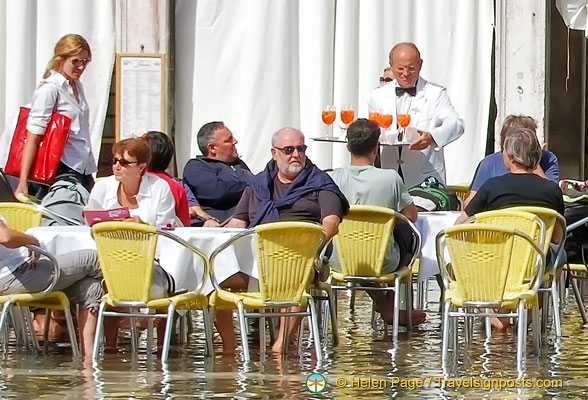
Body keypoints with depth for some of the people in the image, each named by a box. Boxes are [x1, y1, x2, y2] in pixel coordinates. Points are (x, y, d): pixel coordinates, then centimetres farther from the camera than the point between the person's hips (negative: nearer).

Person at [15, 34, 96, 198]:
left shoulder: (77, 86, 14)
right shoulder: (49, 89, -10)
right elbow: (33, 137, -14)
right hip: (65, 170, -8)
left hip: (85, 170, 8)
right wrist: (23, 182, -20)